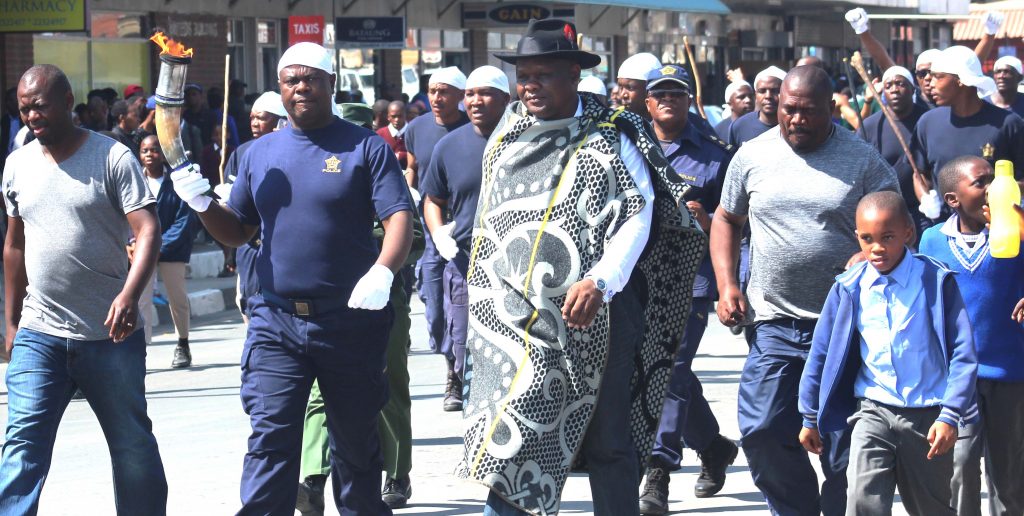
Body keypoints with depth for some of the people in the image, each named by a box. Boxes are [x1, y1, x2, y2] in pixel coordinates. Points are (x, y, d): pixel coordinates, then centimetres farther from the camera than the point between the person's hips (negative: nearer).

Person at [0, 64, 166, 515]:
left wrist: (129, 295, -32)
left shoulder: (113, 158, -7)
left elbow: (148, 231, -16)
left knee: (133, 446, 8)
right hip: (39, 335, 3)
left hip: (110, 335, -3)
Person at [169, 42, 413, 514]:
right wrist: (202, 204, -4)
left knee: (356, 440, 12)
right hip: (275, 320, 2)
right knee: (270, 438, -9)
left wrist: (382, 271, -28)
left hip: (351, 320, -2)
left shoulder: (365, 148, -1)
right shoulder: (261, 153, 11)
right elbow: (236, 231, 16)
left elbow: (399, 217, -10)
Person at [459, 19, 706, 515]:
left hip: (592, 312, -4)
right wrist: (483, 297, 16)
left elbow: (639, 216, -10)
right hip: (510, 316, 4)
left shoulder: (611, 137, -3)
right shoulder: (506, 137, 12)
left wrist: (599, 282, -22)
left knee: (606, 441, 2)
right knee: (503, 443, -1)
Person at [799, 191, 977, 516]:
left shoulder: (936, 282, -8)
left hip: (927, 414, -1)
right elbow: (821, 353, 8)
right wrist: (810, 418, 12)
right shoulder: (849, 289, -1)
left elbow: (963, 352, -8)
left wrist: (950, 415, -14)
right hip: (874, 412, 1)